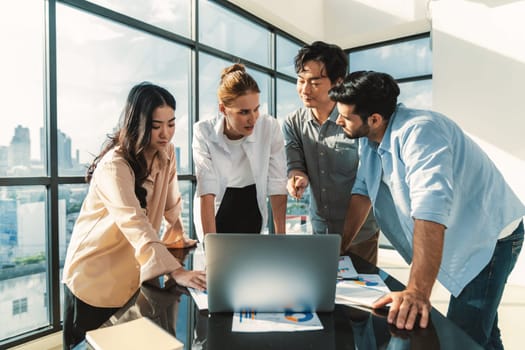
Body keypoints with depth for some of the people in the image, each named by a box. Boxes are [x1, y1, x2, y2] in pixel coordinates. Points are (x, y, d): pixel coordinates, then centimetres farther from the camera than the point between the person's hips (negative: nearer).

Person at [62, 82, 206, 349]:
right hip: (95, 273, -6)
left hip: (130, 272, 6)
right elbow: (135, 223, -40)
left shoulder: (166, 153, -6)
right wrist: (176, 271, -48)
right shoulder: (114, 166, -28)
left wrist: (177, 236, 7)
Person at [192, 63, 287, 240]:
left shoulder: (270, 127, -17)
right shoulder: (204, 133, -20)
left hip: (251, 217, 2)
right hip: (216, 218, -1)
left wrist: (280, 237, -14)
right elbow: (207, 193, -23)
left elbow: (277, 187, -13)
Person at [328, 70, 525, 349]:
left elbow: (431, 210, -41)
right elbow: (363, 191, -2)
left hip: (489, 236, -8)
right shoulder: (369, 139, -4)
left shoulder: (418, 131, -31)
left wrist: (417, 291, -45)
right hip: (460, 239, 8)